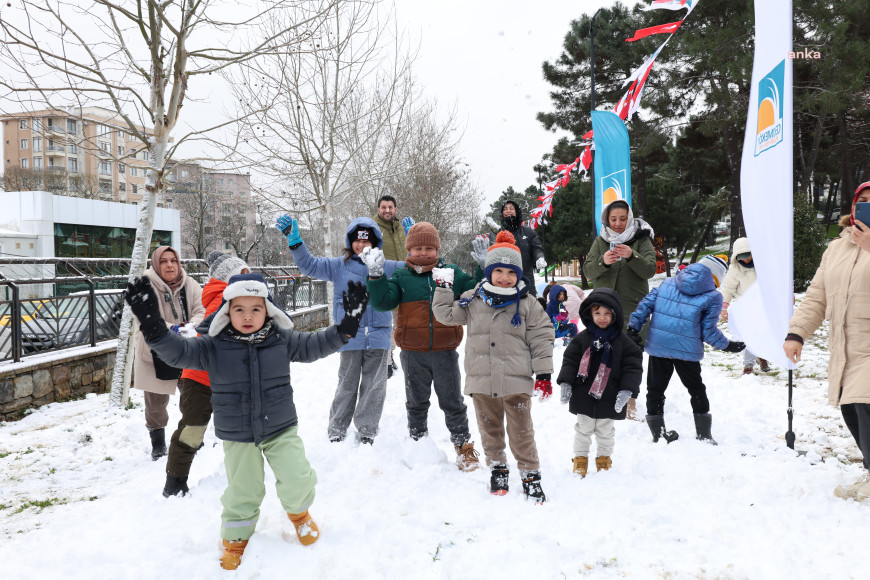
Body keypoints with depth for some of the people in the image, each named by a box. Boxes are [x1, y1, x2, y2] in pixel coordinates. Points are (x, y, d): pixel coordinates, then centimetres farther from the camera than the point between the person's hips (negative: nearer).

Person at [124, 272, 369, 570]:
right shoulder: (213, 346, -10)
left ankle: (298, 512, 30)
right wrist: (154, 327, -34)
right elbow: (178, 351, -18)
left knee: (297, 480, -6)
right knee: (242, 490, 10)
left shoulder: (282, 339, -6)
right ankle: (235, 539, 38)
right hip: (237, 436, 0)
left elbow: (315, 344, -1)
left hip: (281, 427, 1)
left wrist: (347, 326, -13)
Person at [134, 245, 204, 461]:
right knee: (156, 402, 11)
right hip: (154, 352, -2)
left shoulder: (189, 285, -1)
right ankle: (158, 441, 33)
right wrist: (171, 329, -37)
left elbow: (201, 311, -11)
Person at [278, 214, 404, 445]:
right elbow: (309, 265, 4)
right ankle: (337, 430, 23)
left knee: (374, 386, 9)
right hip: (350, 337, -1)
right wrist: (294, 240, -7)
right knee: (347, 385, 8)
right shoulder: (339, 266, 6)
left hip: (378, 337, 1)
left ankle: (367, 430, 23)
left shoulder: (387, 267, 7)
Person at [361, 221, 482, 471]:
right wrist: (376, 275, -19)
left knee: (452, 402, 10)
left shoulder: (451, 272, 4)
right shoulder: (401, 277, 1)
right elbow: (383, 301, -8)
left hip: (445, 351, 0)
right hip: (413, 353, 0)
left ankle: (464, 446, 26)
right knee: (416, 402, 15)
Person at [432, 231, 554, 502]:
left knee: (521, 430, 5)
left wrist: (543, 371, -3)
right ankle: (497, 468, 34)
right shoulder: (473, 299, 3)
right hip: (481, 379, 2)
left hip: (516, 380, -2)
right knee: (489, 428, 16)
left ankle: (530, 475, 20)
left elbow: (541, 337, 1)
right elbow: (446, 314, 14)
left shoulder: (527, 303, -2)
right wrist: (443, 287, 8)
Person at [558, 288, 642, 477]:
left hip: (609, 398, 0)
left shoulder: (623, 341, -5)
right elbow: (570, 361, 0)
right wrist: (565, 383, -10)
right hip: (583, 396, 0)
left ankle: (604, 458, 36)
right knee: (583, 428, 13)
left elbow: (633, 367, -5)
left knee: (606, 431, 16)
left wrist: (626, 390, -16)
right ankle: (580, 458, 30)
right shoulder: (582, 339, -3)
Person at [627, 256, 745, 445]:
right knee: (697, 390, 18)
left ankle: (658, 433, 20)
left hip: (657, 346, 2)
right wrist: (727, 345, 13)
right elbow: (709, 330, -3)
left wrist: (633, 327, 7)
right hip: (687, 351, -2)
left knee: (655, 389, 15)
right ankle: (704, 436, 25)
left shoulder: (667, 283, 11)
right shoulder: (713, 297, -1)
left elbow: (646, 304, 6)